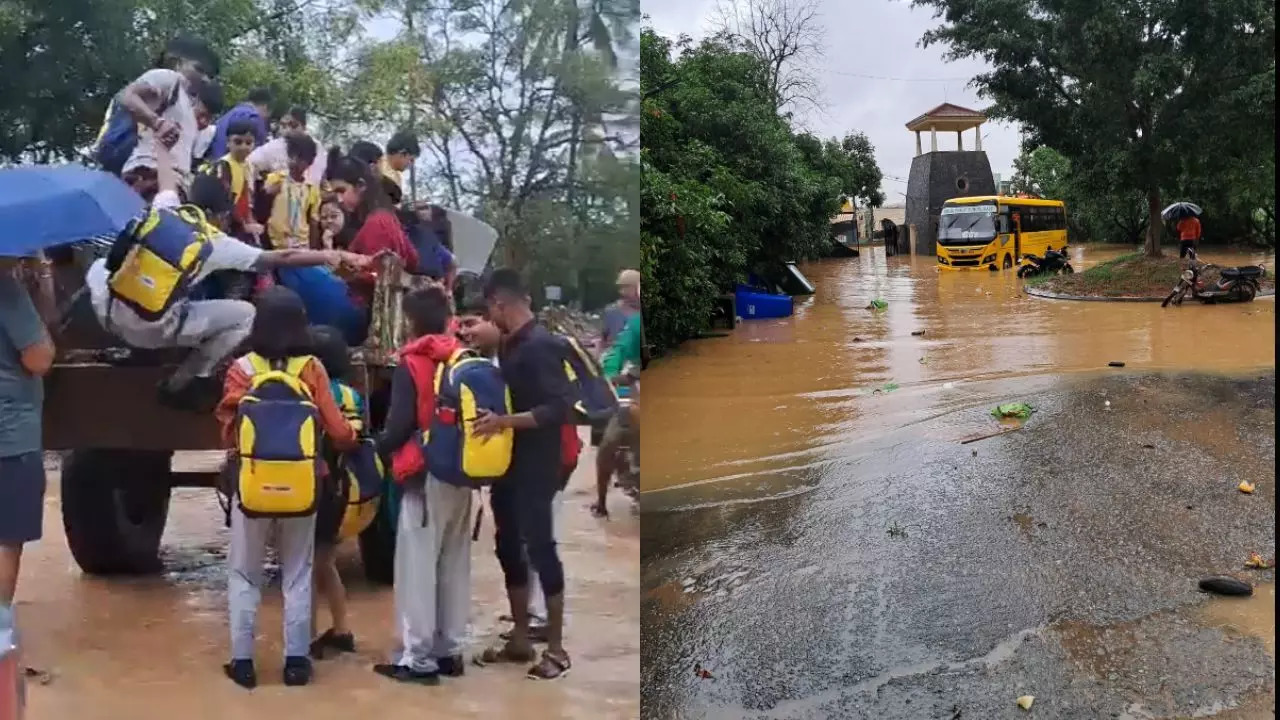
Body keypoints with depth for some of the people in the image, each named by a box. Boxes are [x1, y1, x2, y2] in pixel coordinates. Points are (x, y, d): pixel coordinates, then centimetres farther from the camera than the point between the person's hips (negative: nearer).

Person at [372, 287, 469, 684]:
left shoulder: (412, 364, -9)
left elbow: (401, 424, -13)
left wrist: (379, 447, 4)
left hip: (425, 474, -6)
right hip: (463, 472, 6)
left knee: (418, 565, -1)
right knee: (455, 564, 13)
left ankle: (418, 657, 2)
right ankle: (450, 650, 20)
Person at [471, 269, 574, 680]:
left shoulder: (541, 345, -17)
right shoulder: (511, 345, 10)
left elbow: (559, 408, -24)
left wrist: (504, 422, -28)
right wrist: (491, 418, 9)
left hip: (534, 468, -9)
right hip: (507, 465, 9)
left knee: (539, 547, -4)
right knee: (509, 548, 13)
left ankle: (556, 649, 5)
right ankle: (520, 639, 23)